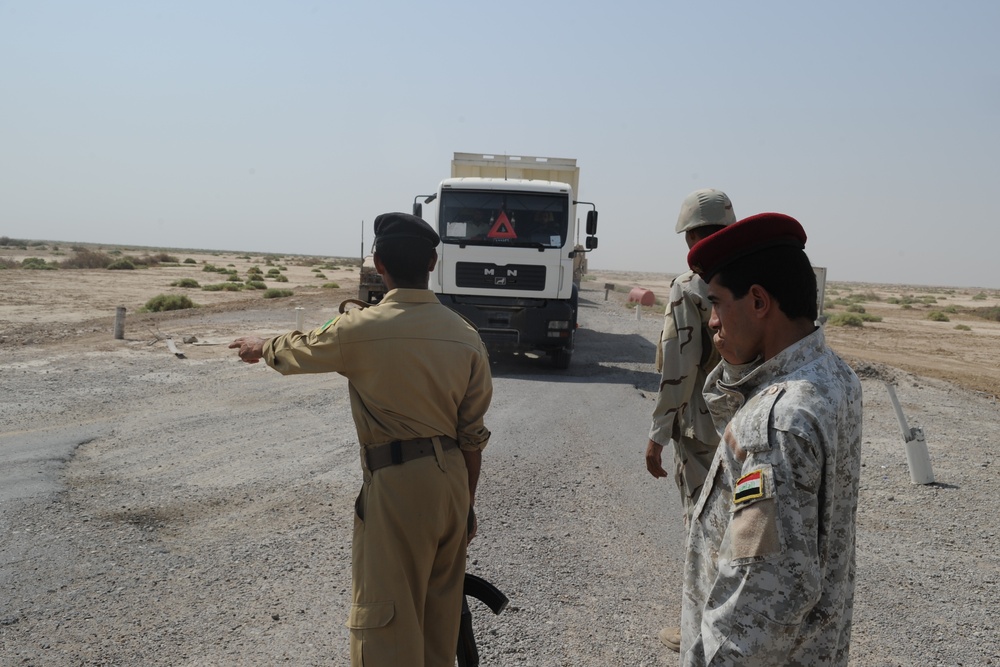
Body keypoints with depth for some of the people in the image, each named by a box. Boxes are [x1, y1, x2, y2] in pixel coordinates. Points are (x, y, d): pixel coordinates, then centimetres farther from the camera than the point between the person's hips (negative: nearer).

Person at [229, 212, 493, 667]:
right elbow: (473, 435, 5)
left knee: (386, 620, 6)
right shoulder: (466, 336, 0)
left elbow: (295, 351, 9)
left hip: (396, 485, -5)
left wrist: (259, 348, 31)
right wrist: (466, 505, 16)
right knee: (441, 614, 20)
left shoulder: (360, 330, -13)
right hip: (453, 481, 6)